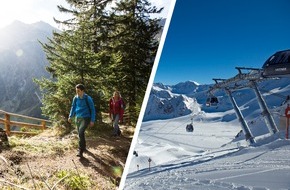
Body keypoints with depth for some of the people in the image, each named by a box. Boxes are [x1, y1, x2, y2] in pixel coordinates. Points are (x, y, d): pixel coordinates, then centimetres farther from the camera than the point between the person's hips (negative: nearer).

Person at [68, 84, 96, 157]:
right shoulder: (75, 98, 2)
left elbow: (92, 109, -7)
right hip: (78, 118, 6)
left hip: (86, 118, -6)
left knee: (81, 132, -23)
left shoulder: (88, 98, -11)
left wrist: (92, 120, -10)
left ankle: (80, 151, -17)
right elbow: (73, 107, 14)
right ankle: (83, 147, 36)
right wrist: (70, 116, 3)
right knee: (80, 133, 13)